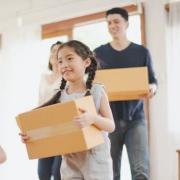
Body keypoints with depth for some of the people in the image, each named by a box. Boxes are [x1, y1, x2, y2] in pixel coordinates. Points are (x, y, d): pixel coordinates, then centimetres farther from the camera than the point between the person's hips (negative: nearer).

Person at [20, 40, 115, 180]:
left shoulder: (97, 91, -6)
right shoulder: (60, 96, 3)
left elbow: (111, 126, -8)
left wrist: (93, 118, -28)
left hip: (96, 159, -3)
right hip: (70, 160, 3)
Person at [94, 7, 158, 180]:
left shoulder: (141, 52, 7)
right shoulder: (99, 53, 8)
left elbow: (152, 80, 9)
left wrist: (152, 87, -15)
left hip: (135, 117, -1)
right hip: (109, 117, 1)